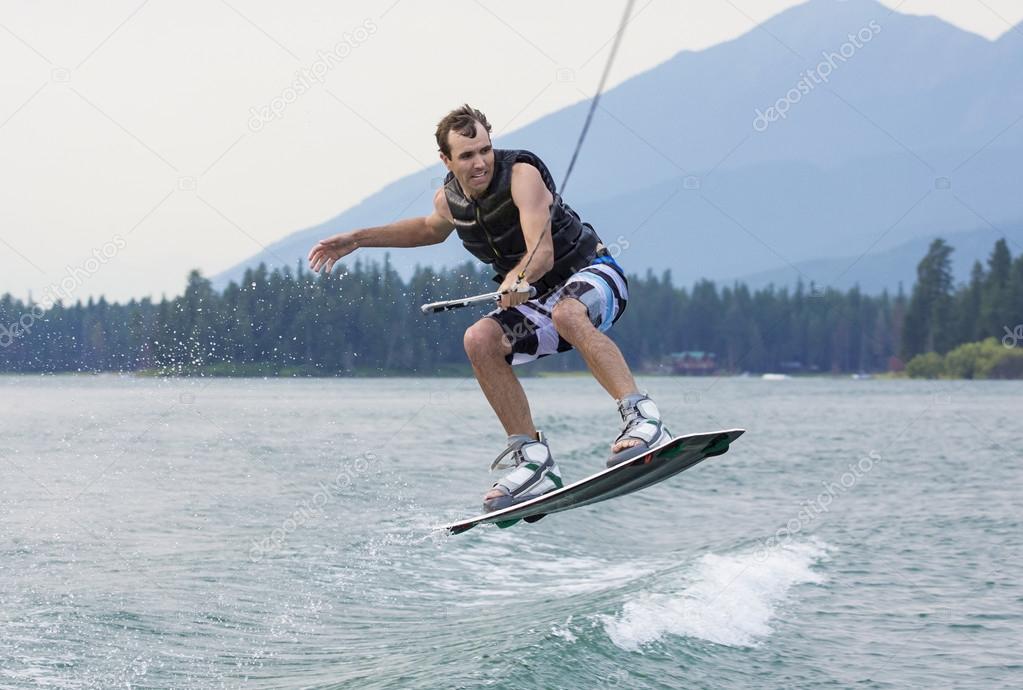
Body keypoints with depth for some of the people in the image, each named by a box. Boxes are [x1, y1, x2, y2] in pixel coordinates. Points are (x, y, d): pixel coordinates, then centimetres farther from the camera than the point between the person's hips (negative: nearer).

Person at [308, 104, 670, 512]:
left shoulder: (521, 175, -22)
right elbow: (431, 228, 26)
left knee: (566, 313, -40)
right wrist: (358, 240, 21)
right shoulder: (450, 200, -1)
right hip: (544, 298, 7)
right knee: (480, 340, -19)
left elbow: (542, 251, -35)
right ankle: (532, 460, -18)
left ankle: (642, 419, -45)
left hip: (593, 275, -7)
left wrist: (519, 278, -56)